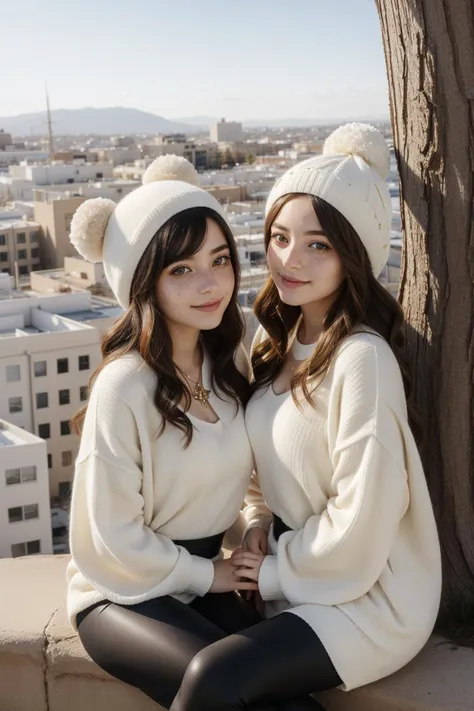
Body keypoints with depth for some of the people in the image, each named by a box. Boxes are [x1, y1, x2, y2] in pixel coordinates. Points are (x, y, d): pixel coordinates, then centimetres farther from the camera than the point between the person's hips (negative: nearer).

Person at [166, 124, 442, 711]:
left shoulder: (361, 358, -22)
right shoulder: (280, 340, 4)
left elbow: (362, 515, -21)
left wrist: (277, 570, -8)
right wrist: (257, 521, 0)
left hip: (370, 598, -7)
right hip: (292, 568, 7)